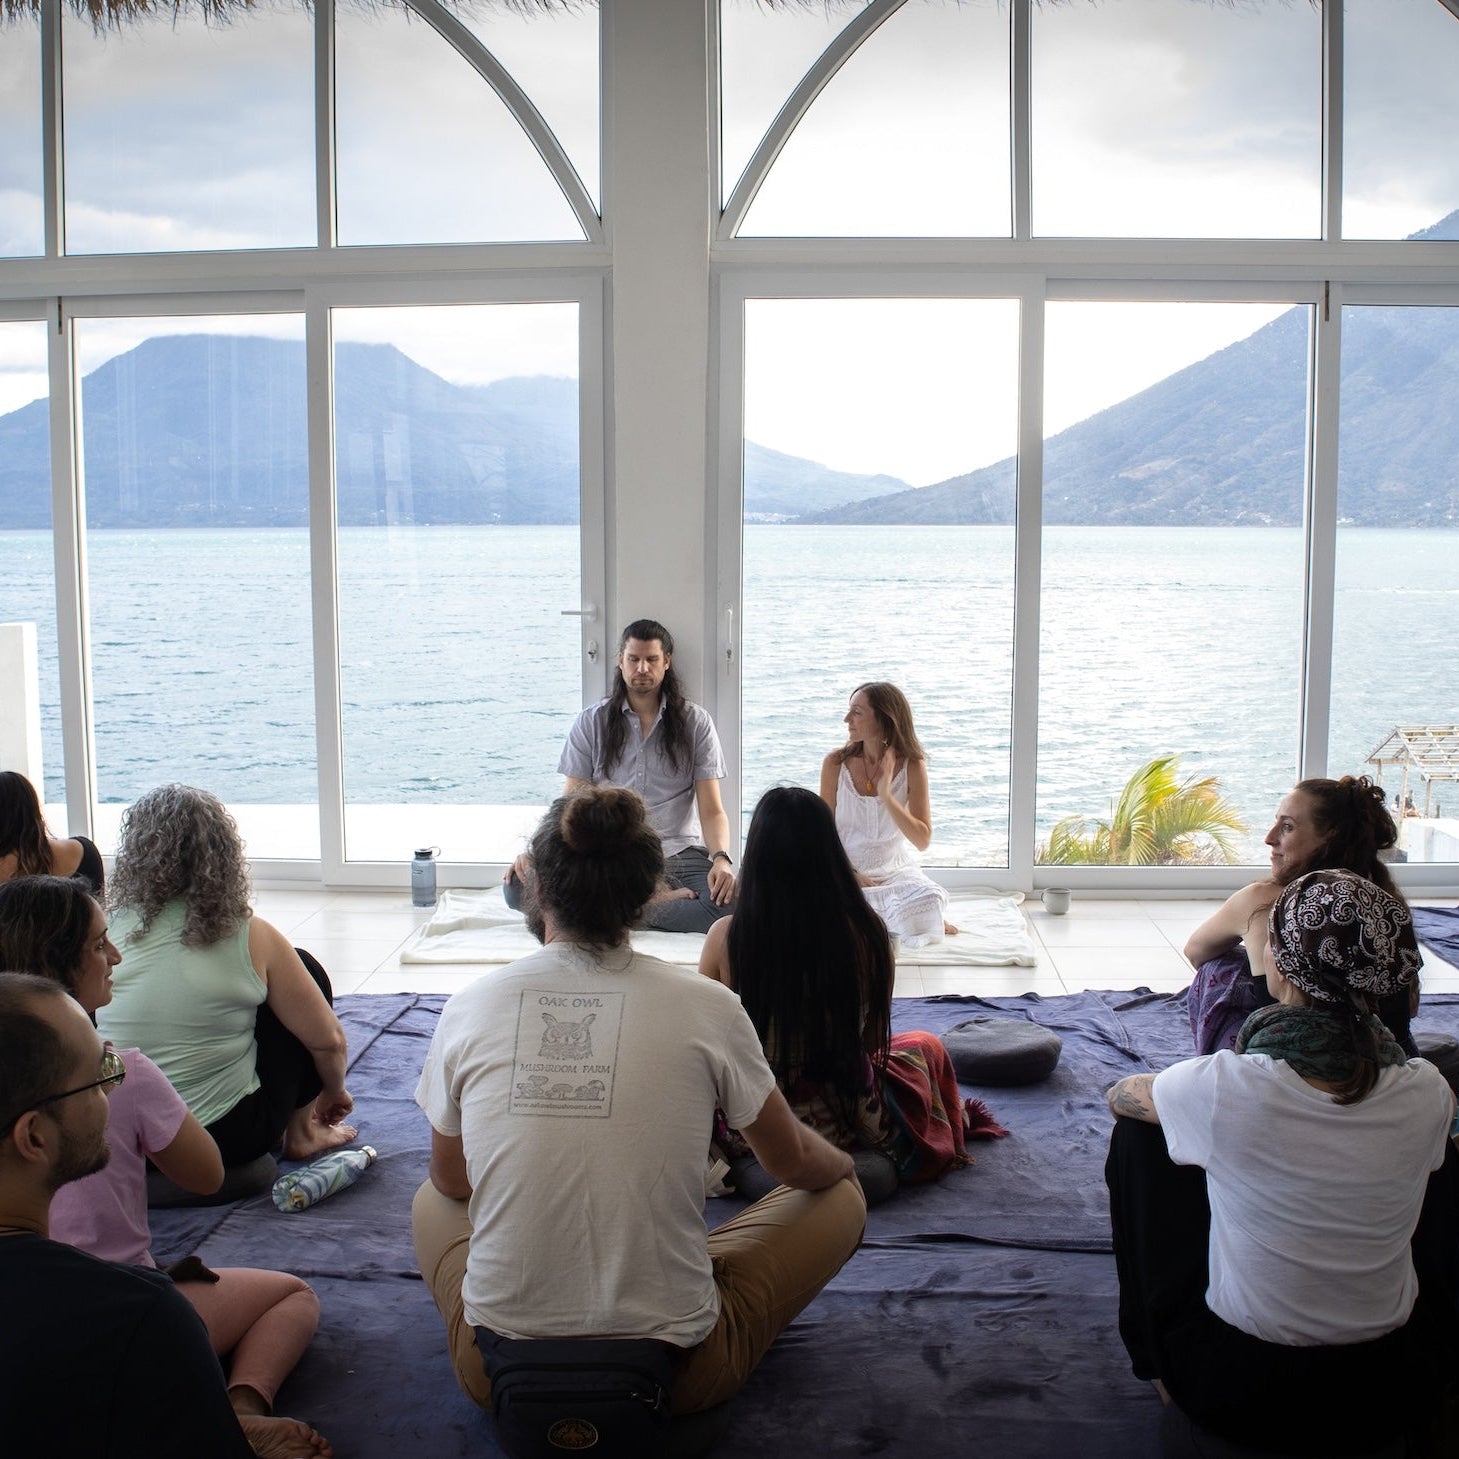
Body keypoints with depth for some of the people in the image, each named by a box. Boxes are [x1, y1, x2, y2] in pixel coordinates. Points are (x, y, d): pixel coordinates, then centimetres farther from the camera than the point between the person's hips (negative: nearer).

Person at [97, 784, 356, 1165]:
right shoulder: (250, 938, -11)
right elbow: (328, 1040, -6)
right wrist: (334, 1092, 17)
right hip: (227, 1139, -4)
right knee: (307, 972, 14)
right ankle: (300, 1135, 21)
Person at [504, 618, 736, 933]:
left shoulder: (695, 722, 8)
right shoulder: (592, 722, 10)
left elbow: (711, 810, 4)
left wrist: (721, 859, -17)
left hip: (679, 853, -1)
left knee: (732, 901, -34)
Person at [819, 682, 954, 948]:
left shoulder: (912, 767, -7)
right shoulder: (836, 763, -6)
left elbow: (923, 841, -12)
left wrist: (886, 795, -23)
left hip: (896, 872, -1)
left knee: (928, 901, -33)